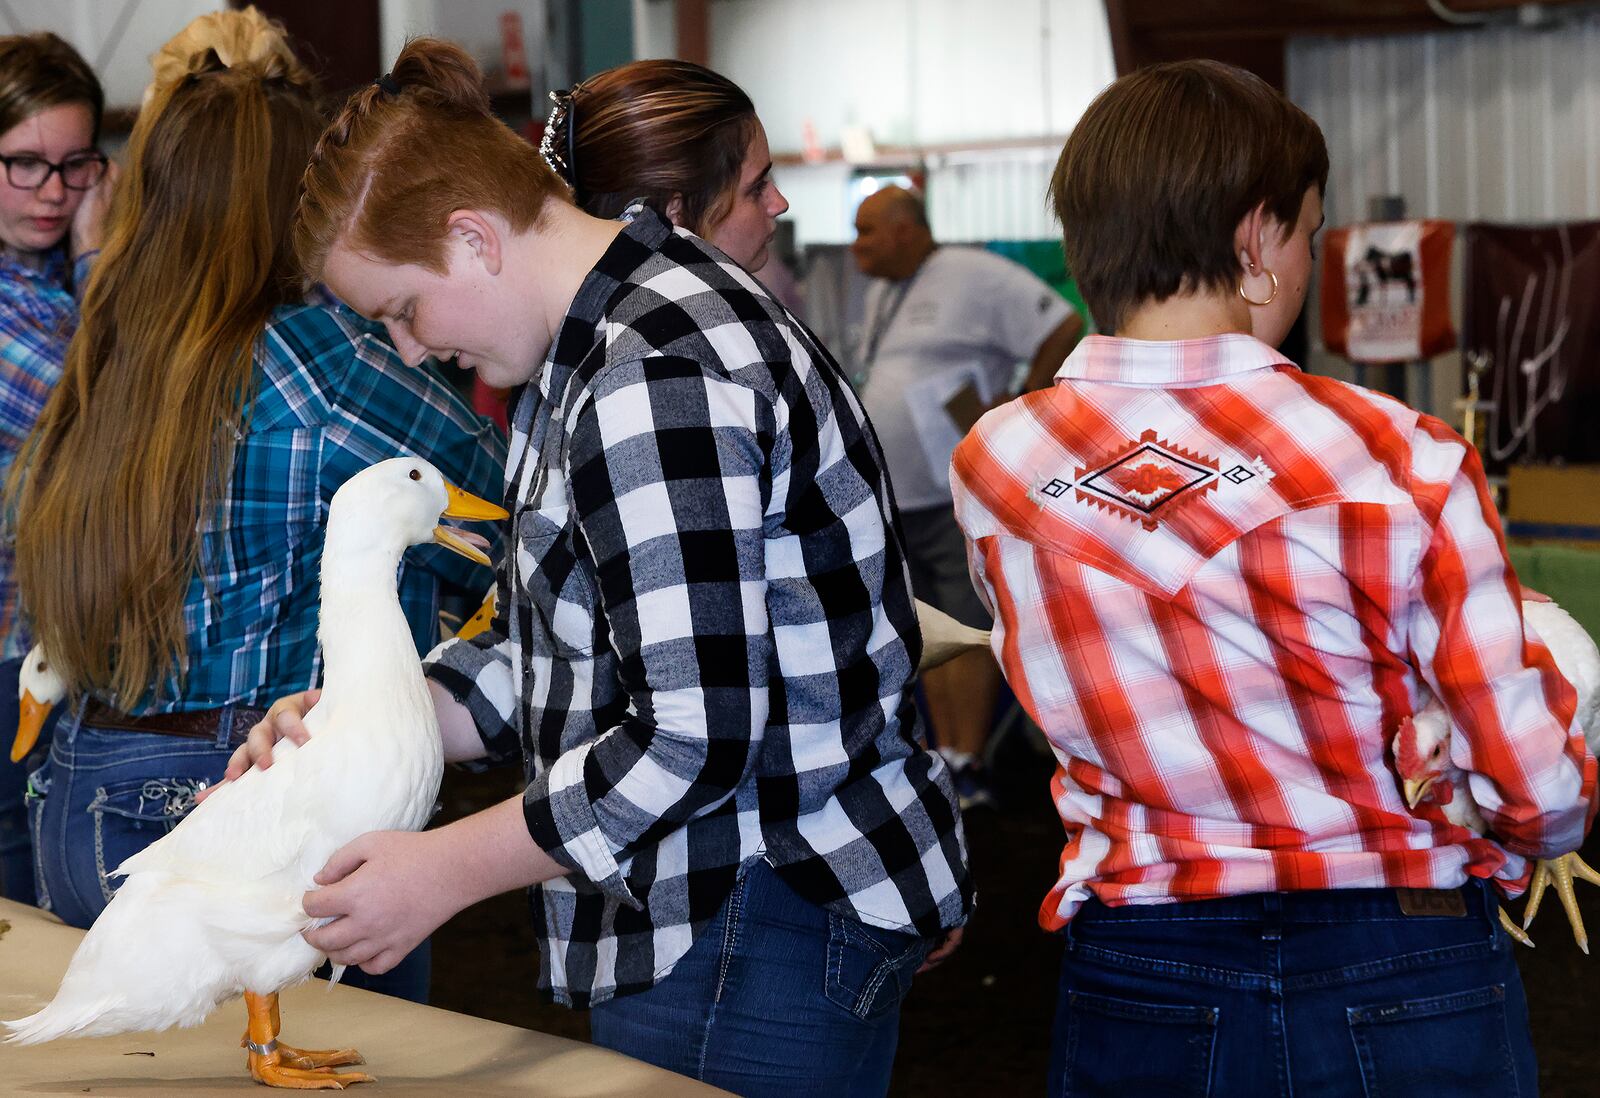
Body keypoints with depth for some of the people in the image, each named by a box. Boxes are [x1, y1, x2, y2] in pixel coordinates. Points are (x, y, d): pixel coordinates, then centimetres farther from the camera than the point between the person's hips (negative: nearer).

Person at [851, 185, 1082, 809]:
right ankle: (946, 758, 12)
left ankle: (969, 766, -7)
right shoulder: (882, 293, 18)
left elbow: (1064, 328, -12)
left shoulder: (975, 277, -9)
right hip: (899, 497, 9)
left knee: (969, 628, -9)